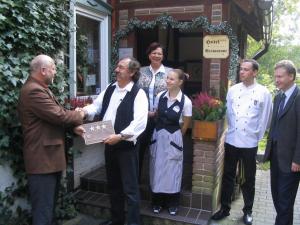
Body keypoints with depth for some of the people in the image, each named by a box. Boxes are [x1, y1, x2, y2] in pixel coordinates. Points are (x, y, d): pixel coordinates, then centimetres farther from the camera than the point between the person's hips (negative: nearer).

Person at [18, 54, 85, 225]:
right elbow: (58, 115, -23)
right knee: (43, 210, -1)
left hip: (50, 156, 11)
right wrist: (79, 115, -6)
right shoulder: (34, 91, -20)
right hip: (43, 158, -11)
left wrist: (75, 123, 3)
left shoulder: (40, 89, 17)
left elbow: (56, 114, 18)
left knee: (49, 205, 22)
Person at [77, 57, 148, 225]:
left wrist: (120, 136, -28)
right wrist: (84, 111, -11)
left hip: (127, 146, -7)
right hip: (110, 144, 7)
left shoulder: (138, 93, -13)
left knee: (130, 188, 3)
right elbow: (96, 106, 9)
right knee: (113, 185, 20)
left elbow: (140, 123, -22)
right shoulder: (110, 89, 9)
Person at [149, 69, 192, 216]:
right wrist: (161, 133, 11)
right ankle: (157, 202, 28)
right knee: (157, 169, 11)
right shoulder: (160, 96, -4)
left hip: (173, 138, -3)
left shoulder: (186, 102, -13)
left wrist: (174, 136, 8)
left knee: (172, 171, 10)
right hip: (158, 136, 3)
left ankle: (172, 204, 28)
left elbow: (185, 125, -1)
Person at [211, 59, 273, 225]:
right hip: (231, 140, 2)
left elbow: (265, 119, 0)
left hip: (250, 143, -2)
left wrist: (256, 136, 2)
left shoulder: (263, 93, -5)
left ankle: (247, 211, 30)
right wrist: (231, 130, 6)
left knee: (249, 179, 12)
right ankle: (224, 208, 27)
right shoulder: (232, 90, 2)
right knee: (228, 176, 12)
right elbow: (228, 112, 6)